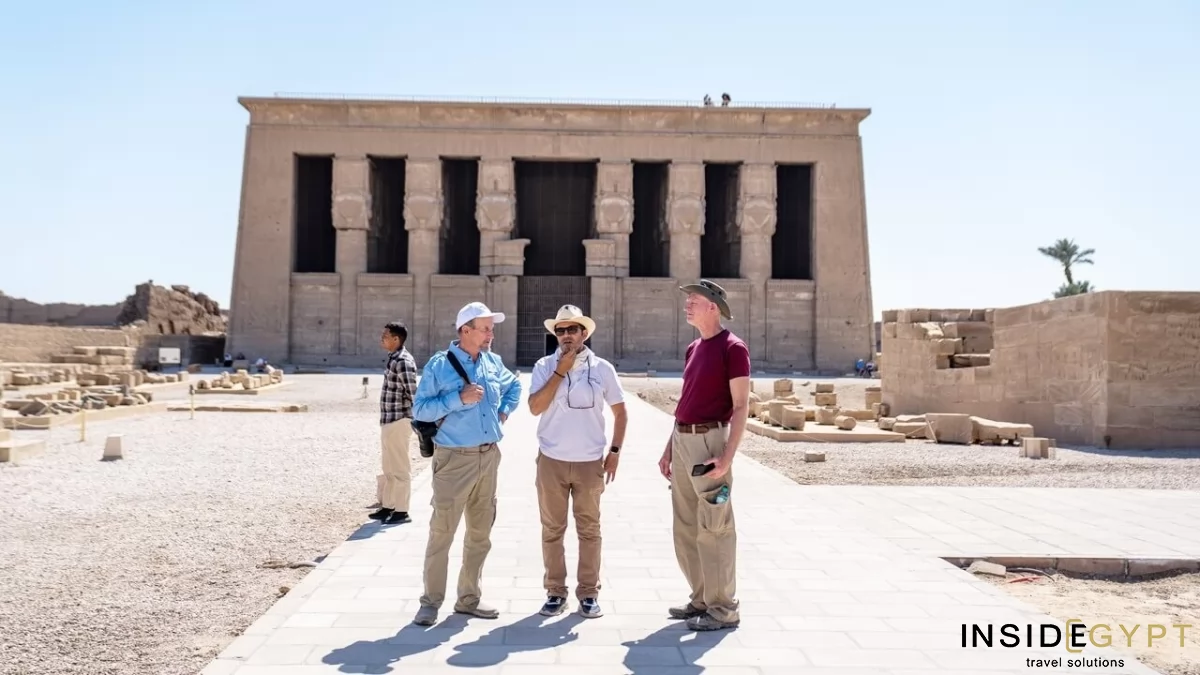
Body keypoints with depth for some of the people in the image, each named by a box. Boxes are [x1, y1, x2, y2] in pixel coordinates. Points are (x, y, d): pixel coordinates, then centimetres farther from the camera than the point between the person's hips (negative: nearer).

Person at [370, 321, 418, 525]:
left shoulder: (403, 362, -17)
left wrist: (415, 419, -16)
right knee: (389, 469, 17)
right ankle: (388, 507, 26)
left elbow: (413, 393, -19)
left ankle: (402, 511, 5)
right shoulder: (393, 358, 13)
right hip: (389, 421, 10)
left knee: (400, 469, -2)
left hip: (398, 421, -10)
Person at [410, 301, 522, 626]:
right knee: (442, 533, -2)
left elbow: (514, 386, 27)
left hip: (489, 457, 6)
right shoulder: (440, 364, -9)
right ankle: (431, 601, 12)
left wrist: (504, 410, 9)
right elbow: (420, 409, -12)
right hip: (454, 459, -6)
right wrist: (459, 398, -21)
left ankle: (468, 599, 26)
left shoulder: (493, 361, 8)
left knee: (480, 533, 13)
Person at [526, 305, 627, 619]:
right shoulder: (544, 366, -1)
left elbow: (620, 412, 8)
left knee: (589, 530, 7)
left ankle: (588, 593, 17)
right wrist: (561, 370, -14)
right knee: (552, 529, 7)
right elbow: (535, 407, -13)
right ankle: (555, 591, 19)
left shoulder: (602, 368, 1)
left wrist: (614, 452, 2)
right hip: (552, 461, 0)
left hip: (590, 462, 0)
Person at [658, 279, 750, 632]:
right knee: (686, 529, 14)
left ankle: (723, 608, 9)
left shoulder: (732, 348, -9)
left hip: (710, 440, -9)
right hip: (683, 440, 9)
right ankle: (702, 599, 27)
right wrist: (669, 447, 18)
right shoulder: (692, 348, 16)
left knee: (713, 529, -2)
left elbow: (741, 406, -13)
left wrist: (727, 456, -21)